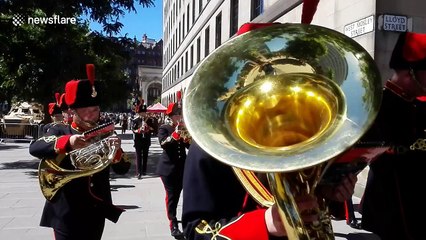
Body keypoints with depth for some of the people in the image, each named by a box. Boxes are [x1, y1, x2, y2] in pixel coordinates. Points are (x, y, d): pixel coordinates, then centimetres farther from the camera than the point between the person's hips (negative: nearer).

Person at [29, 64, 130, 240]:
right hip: (66, 214, -3)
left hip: (96, 212, 4)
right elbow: (34, 148, -20)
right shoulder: (60, 131, -2)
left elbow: (123, 169, -1)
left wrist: (116, 151, -21)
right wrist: (67, 142, -36)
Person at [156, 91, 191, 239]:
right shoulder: (164, 128, -5)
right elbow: (163, 144, -21)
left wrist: (186, 138, -15)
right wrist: (175, 134, -29)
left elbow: (189, 146, 4)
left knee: (177, 194, 15)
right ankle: (173, 224, -1)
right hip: (168, 168, -5)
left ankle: (173, 216, 35)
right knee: (171, 195, -4)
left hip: (181, 167, 5)